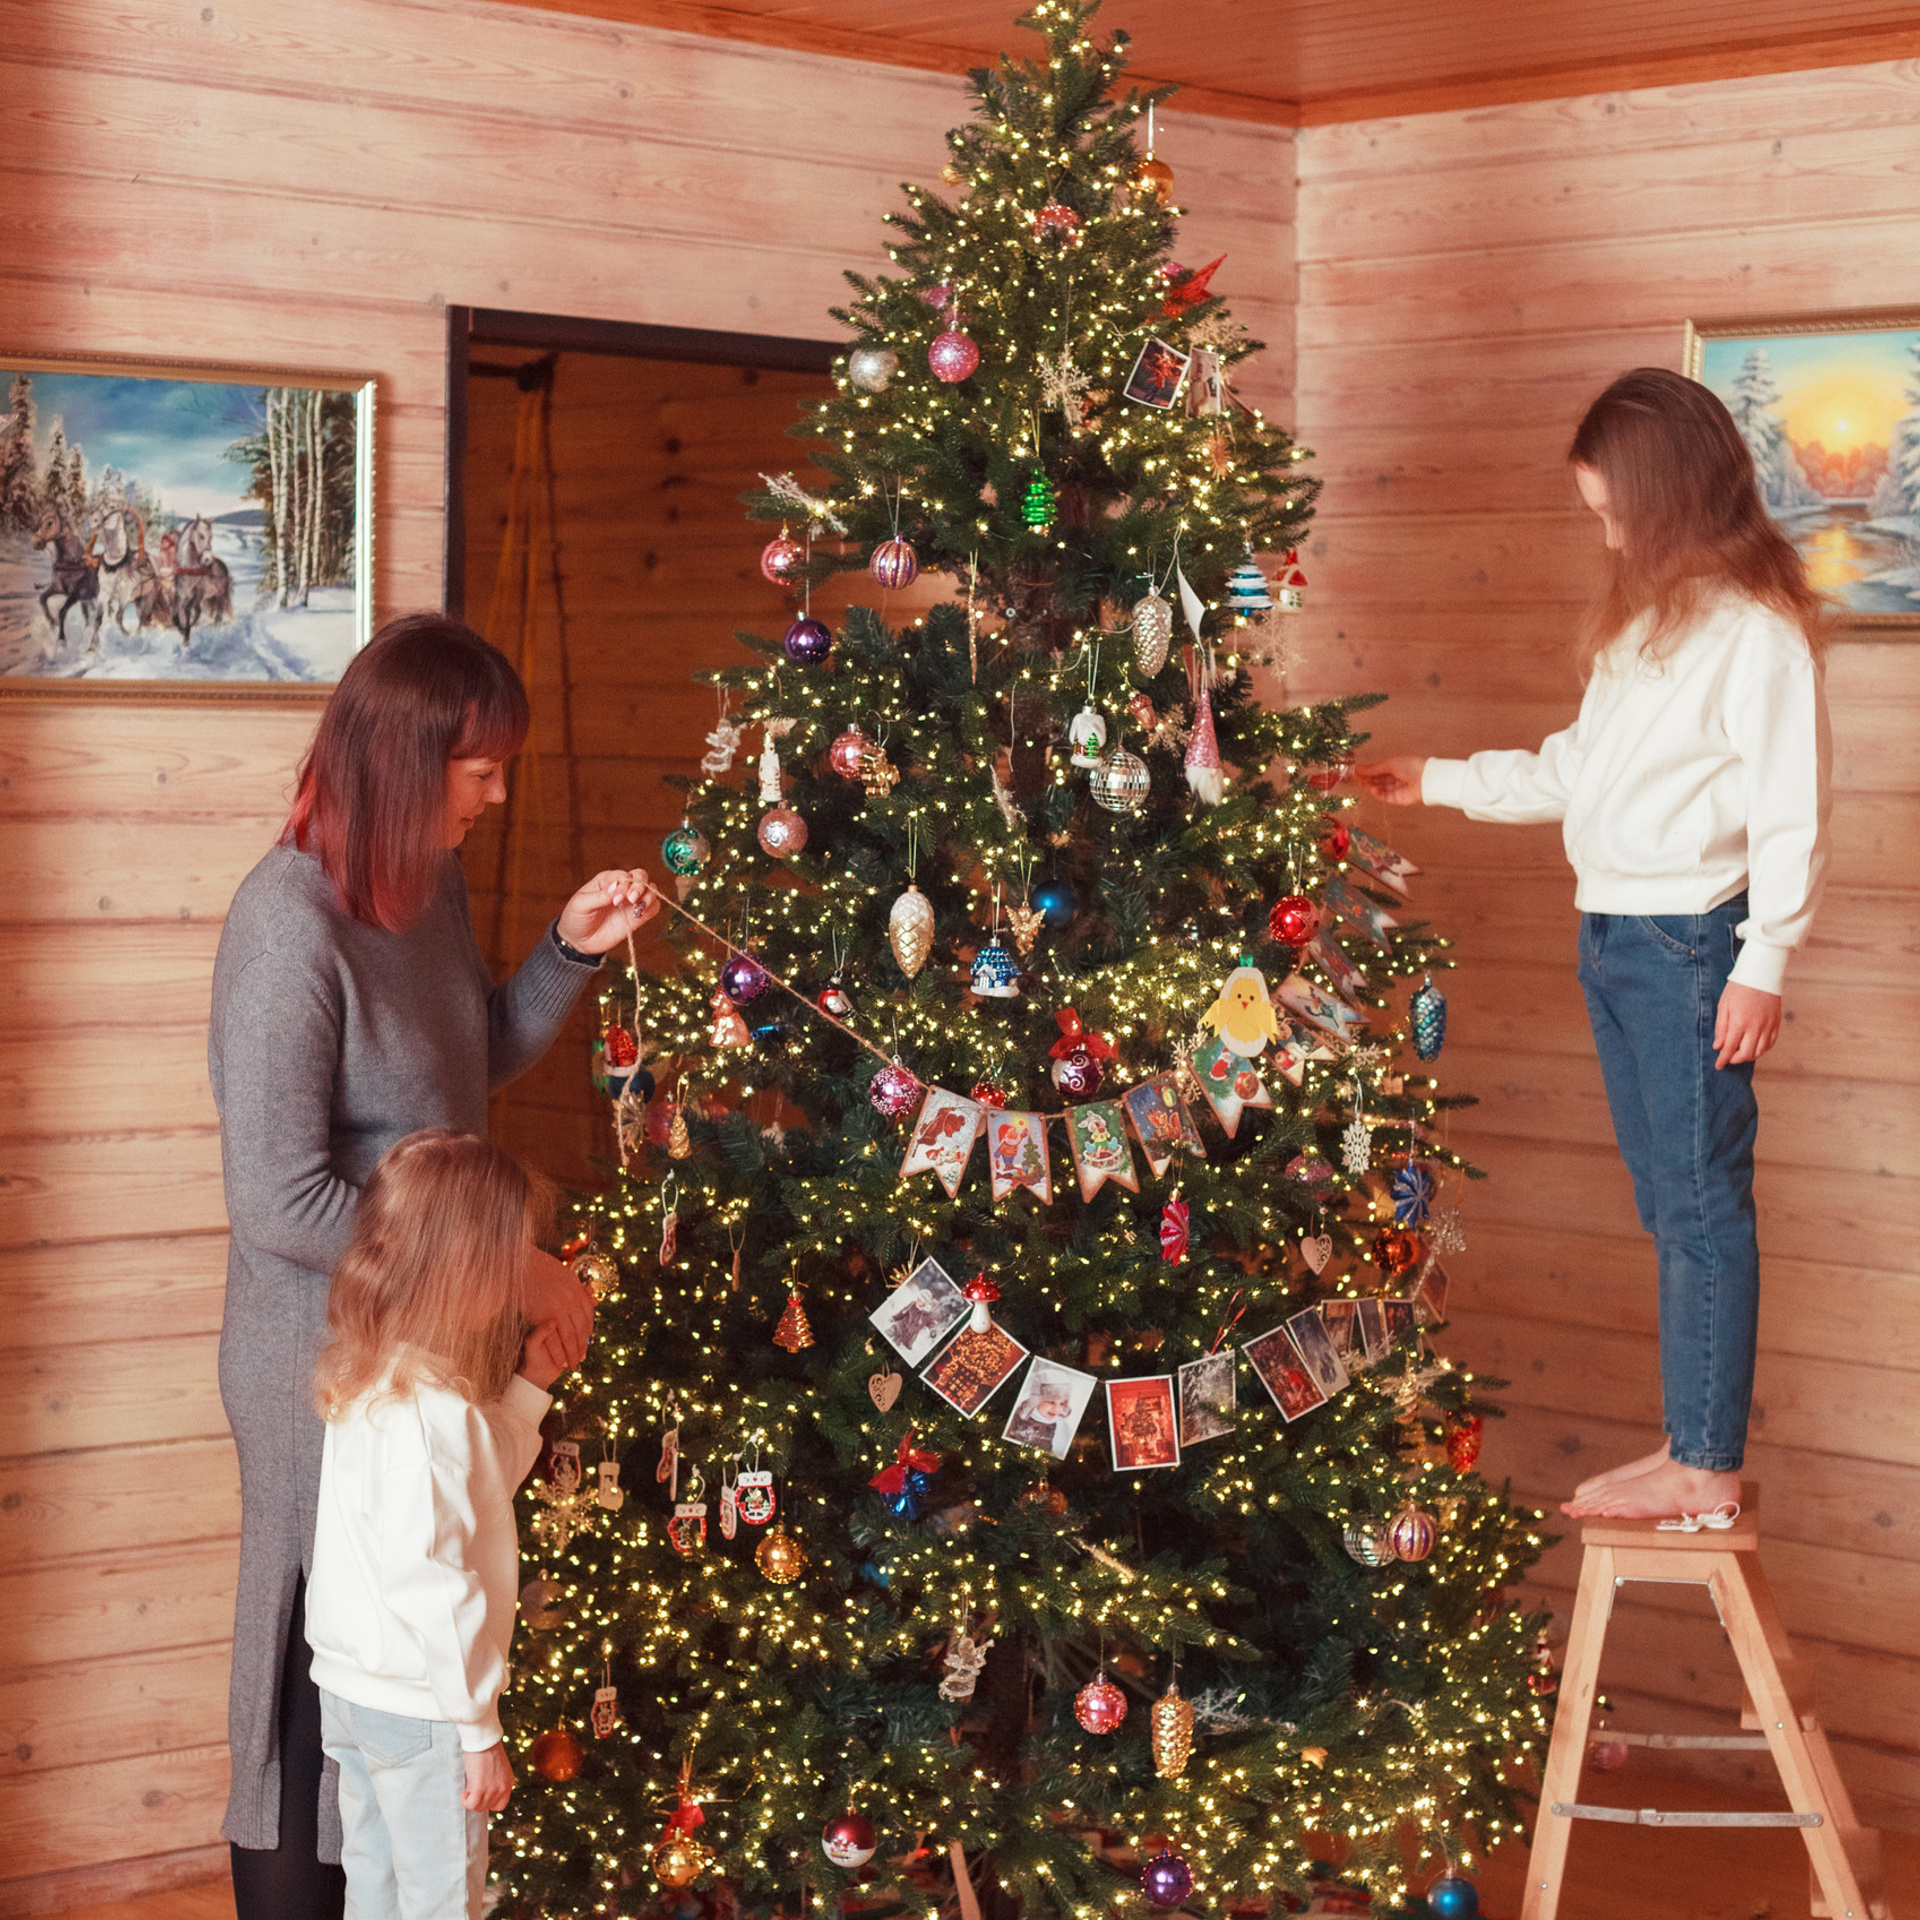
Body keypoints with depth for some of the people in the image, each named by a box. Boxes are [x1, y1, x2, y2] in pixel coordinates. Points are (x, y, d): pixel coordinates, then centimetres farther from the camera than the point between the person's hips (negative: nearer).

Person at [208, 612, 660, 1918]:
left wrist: (572, 951, 1)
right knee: (324, 1676, 6)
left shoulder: (429, 884, 2)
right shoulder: (291, 926, -23)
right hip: (327, 1356, -8)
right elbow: (279, 1203, -24)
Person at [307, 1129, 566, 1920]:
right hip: (418, 1707, -9)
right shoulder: (432, 1412, -25)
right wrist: (478, 1728, -19)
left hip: (348, 1693, 9)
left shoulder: (367, 1381, 4)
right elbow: (427, 1583, -26)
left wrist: (529, 1389, 11)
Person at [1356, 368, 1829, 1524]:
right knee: (1668, 1204, 12)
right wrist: (1439, 783, 22)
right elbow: (1578, 769, 22)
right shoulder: (1648, 615, 16)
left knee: (1702, 1202, -3)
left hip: (1689, 940, -9)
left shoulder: (1757, 626, -12)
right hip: (1614, 937, 9)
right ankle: (1692, 1444, 18)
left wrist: (1763, 963, -16)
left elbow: (1793, 811, -14)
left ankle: (1708, 1469, 2)